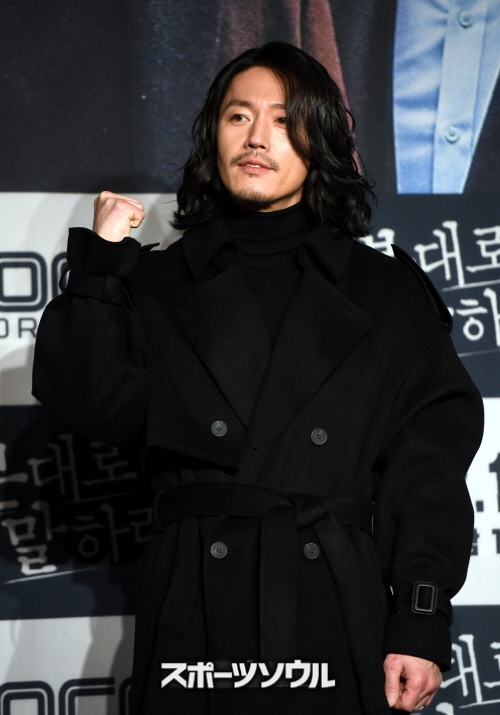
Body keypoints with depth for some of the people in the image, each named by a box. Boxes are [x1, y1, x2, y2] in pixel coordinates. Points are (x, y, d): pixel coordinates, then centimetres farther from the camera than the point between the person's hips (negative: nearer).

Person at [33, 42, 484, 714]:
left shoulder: (387, 292, 9)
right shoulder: (158, 285, 11)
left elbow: (430, 461, 2)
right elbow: (92, 402, -3)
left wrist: (421, 624, -6)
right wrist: (103, 259, -5)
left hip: (342, 620, 0)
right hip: (195, 620, 0)